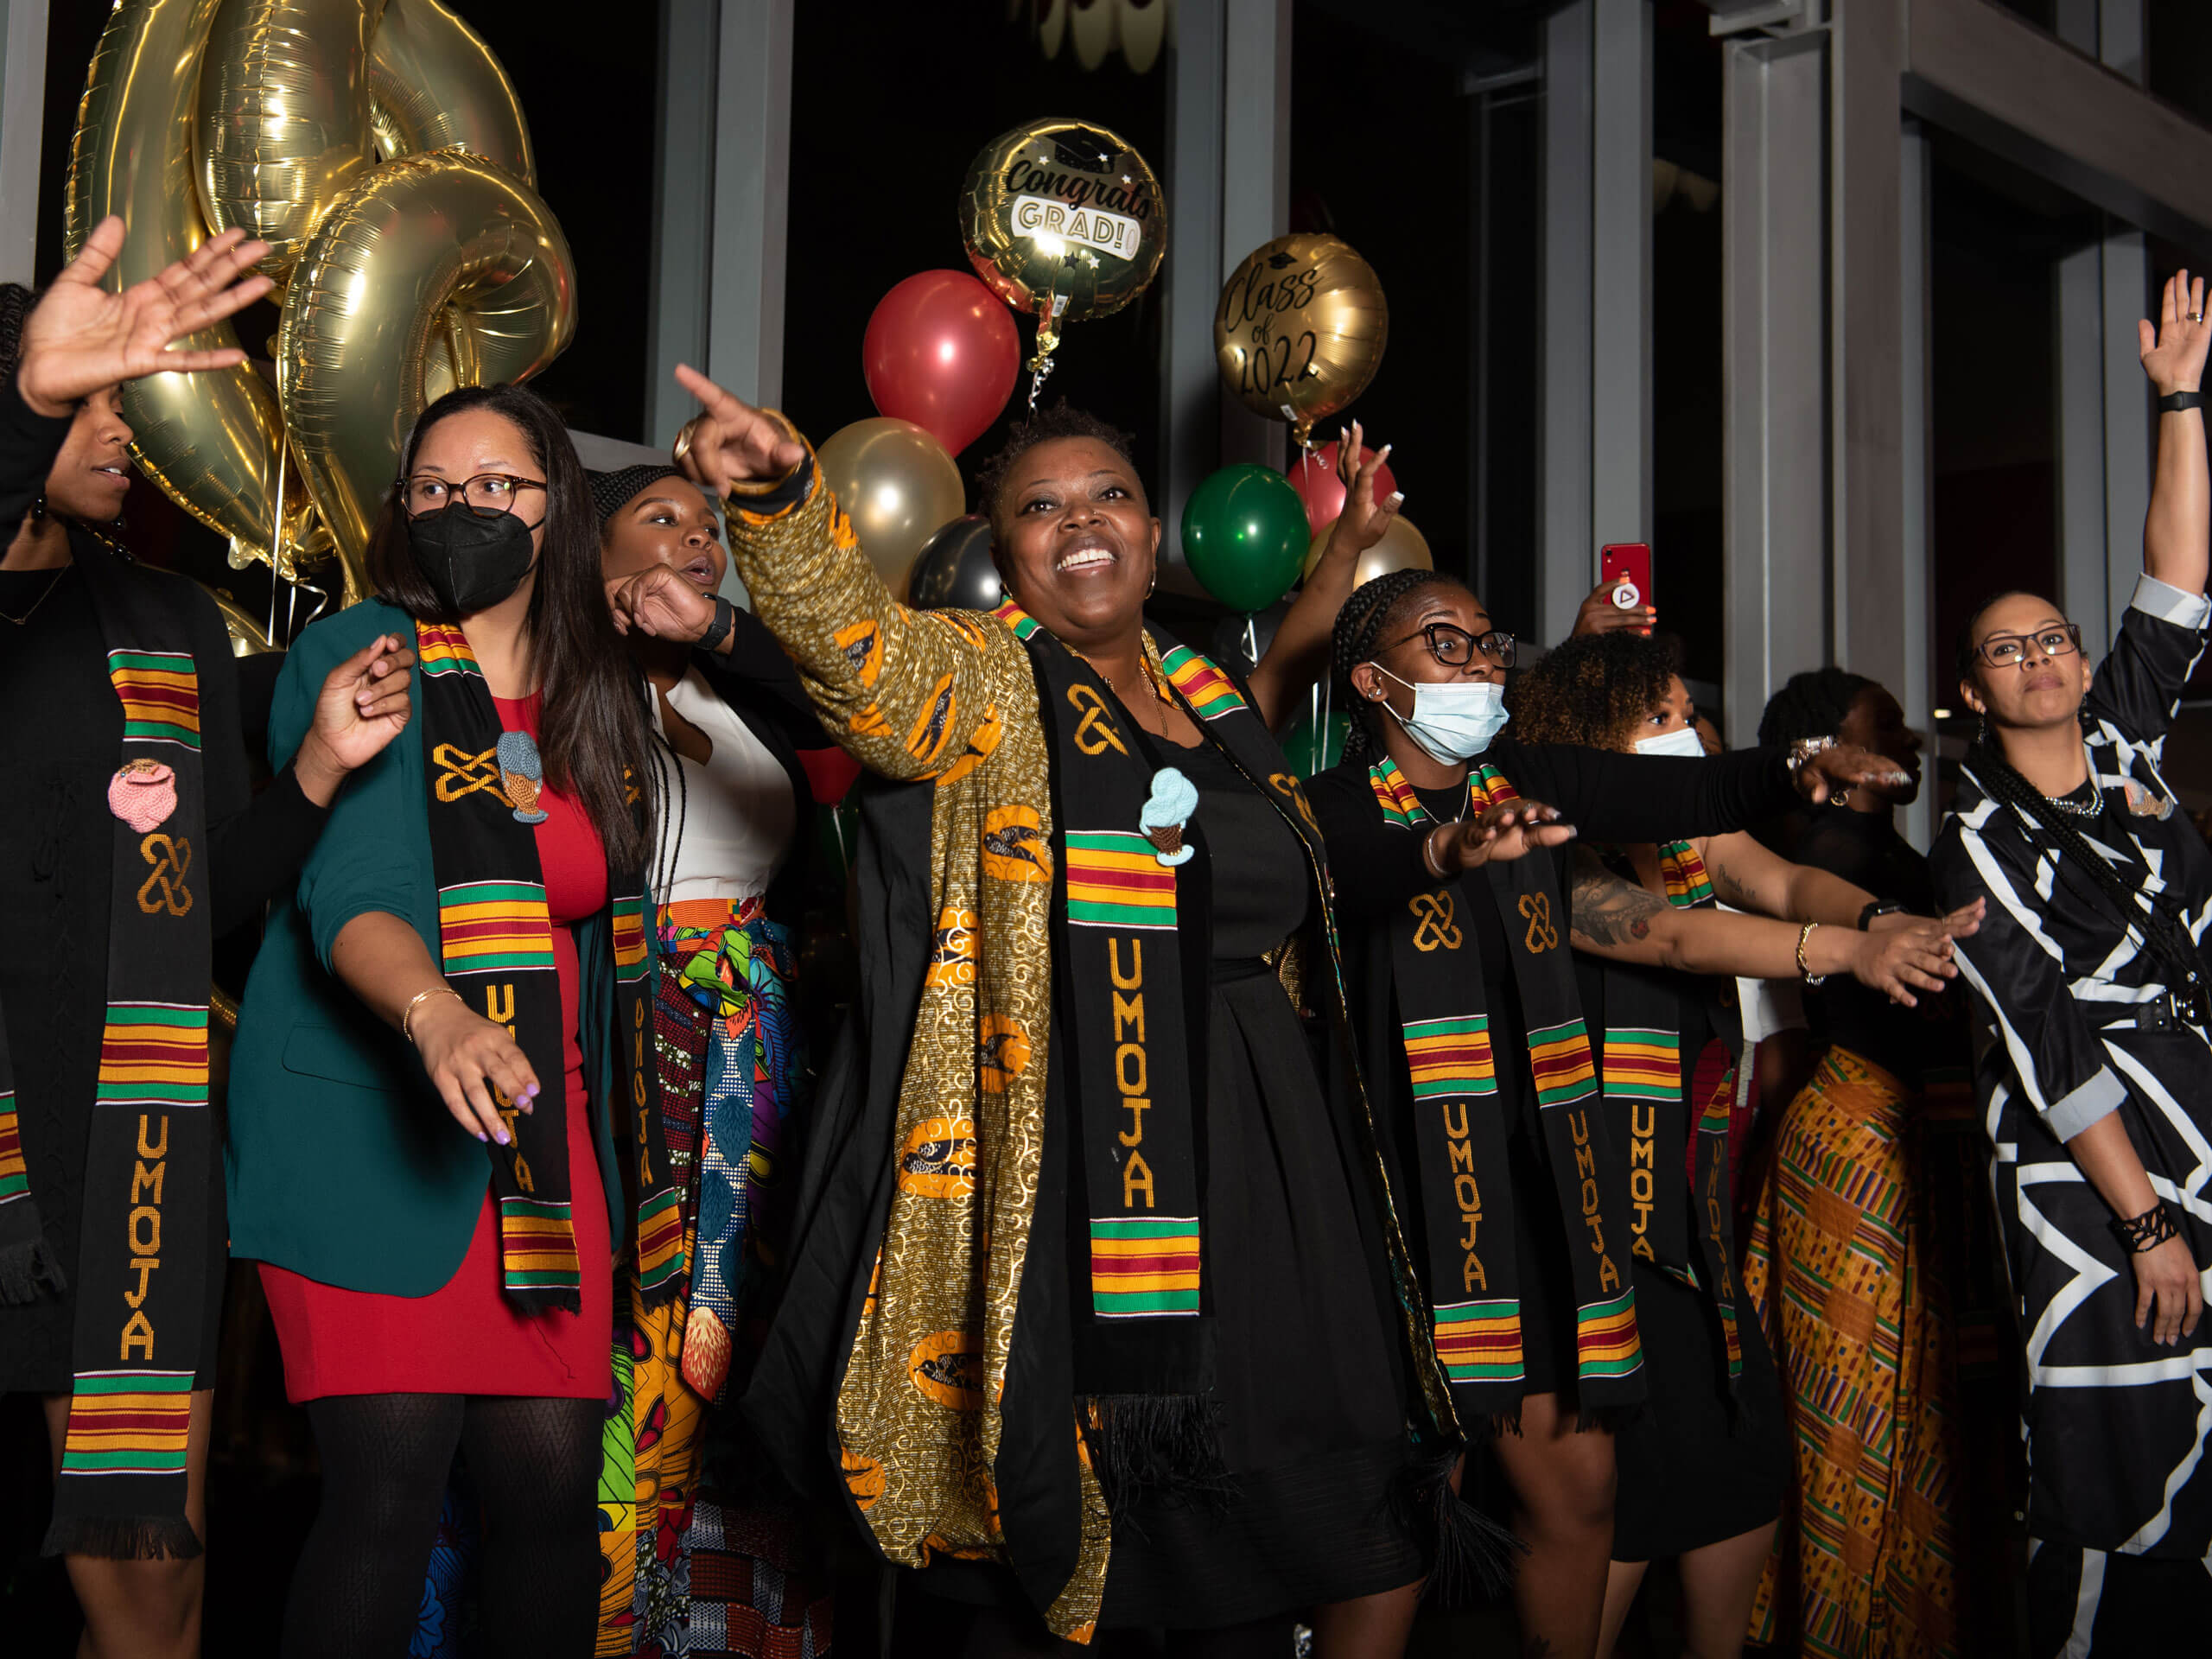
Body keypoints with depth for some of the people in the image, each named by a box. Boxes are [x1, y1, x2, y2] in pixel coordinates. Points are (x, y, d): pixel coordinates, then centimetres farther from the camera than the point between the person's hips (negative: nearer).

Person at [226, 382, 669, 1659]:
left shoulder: (596, 693, 15)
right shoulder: (357, 658, -2)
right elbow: (350, 886, -17)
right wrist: (435, 1015, -34)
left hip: (547, 1141, 5)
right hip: (374, 1124, -5)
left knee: (555, 1483, 0)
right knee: (391, 1491, -10)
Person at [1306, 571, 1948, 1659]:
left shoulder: (1530, 782, 14)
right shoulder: (1340, 804, -4)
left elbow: (1688, 795, 4)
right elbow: (1346, 872, -27)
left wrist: (1797, 770, -15)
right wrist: (1451, 849, -48)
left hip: (1534, 1173, 6)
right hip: (1416, 1178, -6)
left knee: (1578, 1491, 6)